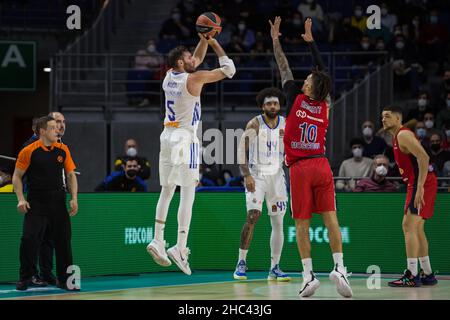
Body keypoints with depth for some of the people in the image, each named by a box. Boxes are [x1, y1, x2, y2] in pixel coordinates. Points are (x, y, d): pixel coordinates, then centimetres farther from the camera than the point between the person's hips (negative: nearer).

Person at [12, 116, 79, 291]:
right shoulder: (29, 151, -6)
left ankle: (64, 280, 14)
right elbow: (17, 176, 0)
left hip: (58, 203, 3)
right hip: (35, 203, -3)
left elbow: (71, 175, 11)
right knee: (29, 240, -10)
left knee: (63, 241, 3)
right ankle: (26, 278, 5)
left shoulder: (63, 150, 5)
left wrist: (74, 198, 1)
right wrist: (21, 199, -11)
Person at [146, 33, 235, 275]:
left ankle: (157, 241, 8)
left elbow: (197, 60, 28)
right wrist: (215, 44, 7)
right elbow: (228, 69, -2)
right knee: (187, 194, -7)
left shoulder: (169, 77, 10)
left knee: (167, 191, 13)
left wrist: (203, 40, 20)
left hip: (168, 136, 7)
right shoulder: (194, 79, -10)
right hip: (185, 138, -7)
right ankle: (180, 247, -14)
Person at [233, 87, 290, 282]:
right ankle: (241, 262, -7)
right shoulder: (255, 124, -7)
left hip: (277, 176, 4)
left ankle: (274, 268, 9)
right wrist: (246, 175, -17)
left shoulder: (286, 124, 5)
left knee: (278, 222, 3)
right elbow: (242, 151, -8)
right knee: (252, 217, -16)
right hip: (256, 175, -4)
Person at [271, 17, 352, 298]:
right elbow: (323, 70, 18)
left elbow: (284, 69, 7)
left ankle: (309, 274, -5)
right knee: (331, 218, -1)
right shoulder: (325, 105, 6)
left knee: (302, 224, 0)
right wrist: (310, 40, 25)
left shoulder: (296, 100, -3)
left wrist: (276, 40, 17)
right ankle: (339, 267, -14)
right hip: (321, 166, 3)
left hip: (300, 168, -3)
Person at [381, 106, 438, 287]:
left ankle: (412, 276, -18)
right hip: (417, 184, 11)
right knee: (416, 228, 15)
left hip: (422, 183, -11)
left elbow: (423, 157, -23)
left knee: (409, 225, -15)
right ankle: (428, 275, 21)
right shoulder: (397, 137, 20)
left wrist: (420, 187, -29)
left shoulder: (403, 135, -11)